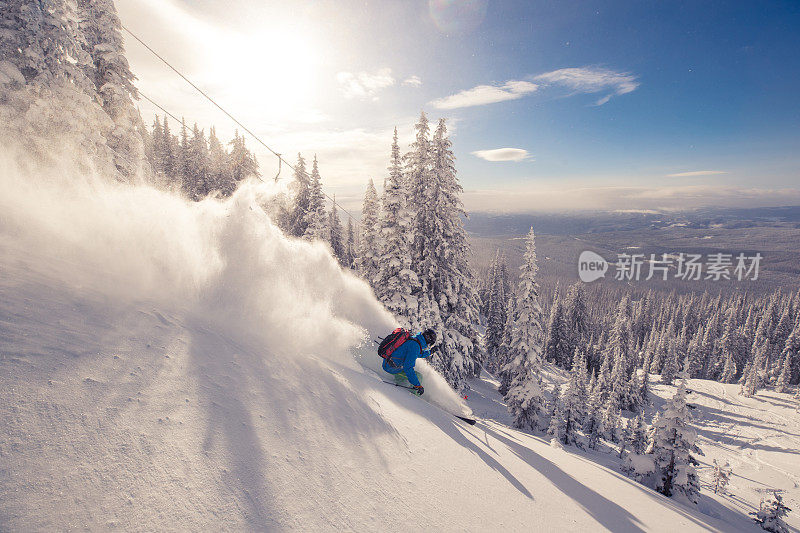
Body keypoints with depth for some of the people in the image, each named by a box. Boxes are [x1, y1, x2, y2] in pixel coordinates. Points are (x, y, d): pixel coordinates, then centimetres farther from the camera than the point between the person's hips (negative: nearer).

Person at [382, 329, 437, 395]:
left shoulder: (414, 339, 8)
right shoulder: (415, 346, -20)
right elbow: (408, 367, -25)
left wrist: (429, 351, 28)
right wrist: (418, 385, -23)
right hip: (392, 367, -9)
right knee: (418, 376, -6)